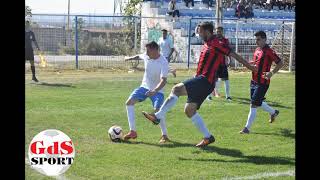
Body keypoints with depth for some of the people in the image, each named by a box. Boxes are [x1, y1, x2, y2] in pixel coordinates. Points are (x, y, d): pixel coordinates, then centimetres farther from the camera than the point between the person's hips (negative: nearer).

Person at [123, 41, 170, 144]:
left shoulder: (163, 63, -25)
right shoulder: (146, 56, -7)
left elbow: (163, 80, -33)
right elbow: (139, 56, 19)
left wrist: (155, 91, -48)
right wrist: (130, 58, 31)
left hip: (157, 90, -6)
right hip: (144, 86, 6)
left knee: (157, 110, -24)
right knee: (129, 102, -9)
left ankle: (164, 136, -4)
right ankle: (133, 131, -5)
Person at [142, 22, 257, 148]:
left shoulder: (216, 44, -10)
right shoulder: (206, 45, 18)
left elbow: (234, 55, -8)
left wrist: (250, 67, -6)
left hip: (205, 80, -10)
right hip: (201, 79, 10)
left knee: (176, 89, -22)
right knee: (189, 110, 9)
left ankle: (158, 116, -24)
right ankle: (208, 137, 13)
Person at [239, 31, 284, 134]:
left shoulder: (268, 51, -15)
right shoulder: (257, 50, 10)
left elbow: (280, 63, -16)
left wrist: (271, 73, -28)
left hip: (262, 82, -9)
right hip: (254, 81, 9)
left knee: (254, 104, -7)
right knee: (258, 103, 19)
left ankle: (247, 128, -1)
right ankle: (273, 112, 43)